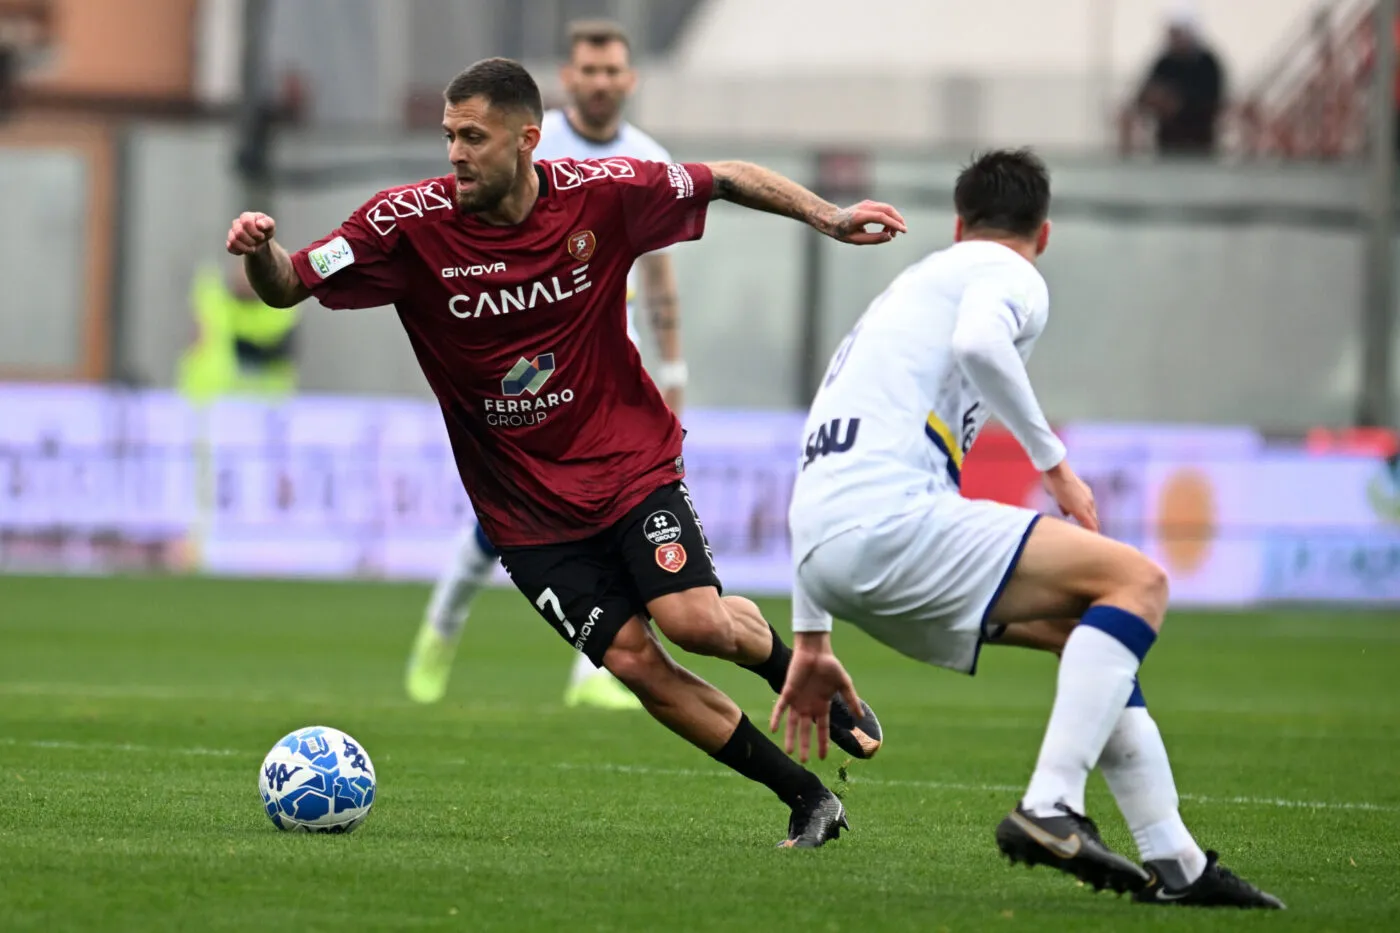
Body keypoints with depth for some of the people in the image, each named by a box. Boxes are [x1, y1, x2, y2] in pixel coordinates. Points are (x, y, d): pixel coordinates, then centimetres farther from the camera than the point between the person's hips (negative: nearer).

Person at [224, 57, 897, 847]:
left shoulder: (602, 195, -12)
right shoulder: (410, 224, -14)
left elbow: (727, 180, 3)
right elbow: (290, 288, -13)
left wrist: (824, 215, -4)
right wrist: (262, 252, -35)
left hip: (630, 456, -1)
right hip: (525, 508, 1)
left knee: (694, 618, -21)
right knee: (634, 660, -9)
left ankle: (805, 675, 14)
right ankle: (807, 797, 4)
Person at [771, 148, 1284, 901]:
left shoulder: (904, 292, 33)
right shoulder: (1011, 275, 8)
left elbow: (819, 471, 34)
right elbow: (978, 341, -20)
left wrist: (810, 640, 37)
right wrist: (1053, 461, -9)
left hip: (824, 551, 9)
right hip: (889, 518, -9)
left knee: (1090, 629, 19)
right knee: (1137, 582, -8)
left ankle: (1175, 862, 12)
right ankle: (1049, 806, -22)